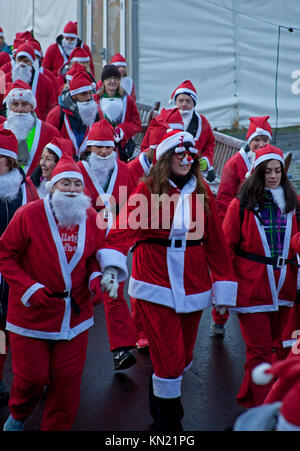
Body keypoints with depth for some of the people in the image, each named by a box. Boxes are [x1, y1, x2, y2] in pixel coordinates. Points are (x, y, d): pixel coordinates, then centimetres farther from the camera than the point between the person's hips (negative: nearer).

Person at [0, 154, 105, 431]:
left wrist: (95, 278, -7)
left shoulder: (91, 218, 0)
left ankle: (57, 427, 29)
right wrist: (30, 288, -16)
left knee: (68, 377, 6)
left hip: (75, 313, 3)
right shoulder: (28, 215, -12)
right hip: (32, 312, -3)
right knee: (32, 376, 6)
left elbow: (96, 255, 14)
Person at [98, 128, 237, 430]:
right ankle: (167, 420, 16)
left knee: (183, 357, 12)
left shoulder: (202, 192, 7)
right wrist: (111, 267, -33)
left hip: (193, 285, 4)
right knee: (169, 359, -5)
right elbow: (125, 227, -16)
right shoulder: (147, 190, -4)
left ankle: (164, 392, 42)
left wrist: (224, 286, 6)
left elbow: (215, 241, 8)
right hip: (156, 285, -4)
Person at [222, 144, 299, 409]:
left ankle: (251, 397, 30)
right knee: (261, 350, -3)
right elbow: (227, 247, -1)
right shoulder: (242, 205, -3)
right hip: (252, 287, -4)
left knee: (276, 345, 13)